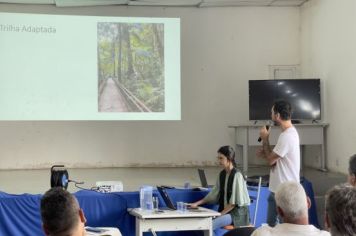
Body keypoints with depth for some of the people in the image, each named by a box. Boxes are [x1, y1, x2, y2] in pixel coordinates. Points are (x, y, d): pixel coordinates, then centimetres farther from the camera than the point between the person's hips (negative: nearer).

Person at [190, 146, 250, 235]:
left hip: (237, 212, -7)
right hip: (225, 210, 7)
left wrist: (220, 214, -17)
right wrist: (197, 203, 5)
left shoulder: (237, 175, -15)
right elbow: (214, 194, 14)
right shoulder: (222, 174, 9)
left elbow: (235, 202, -17)